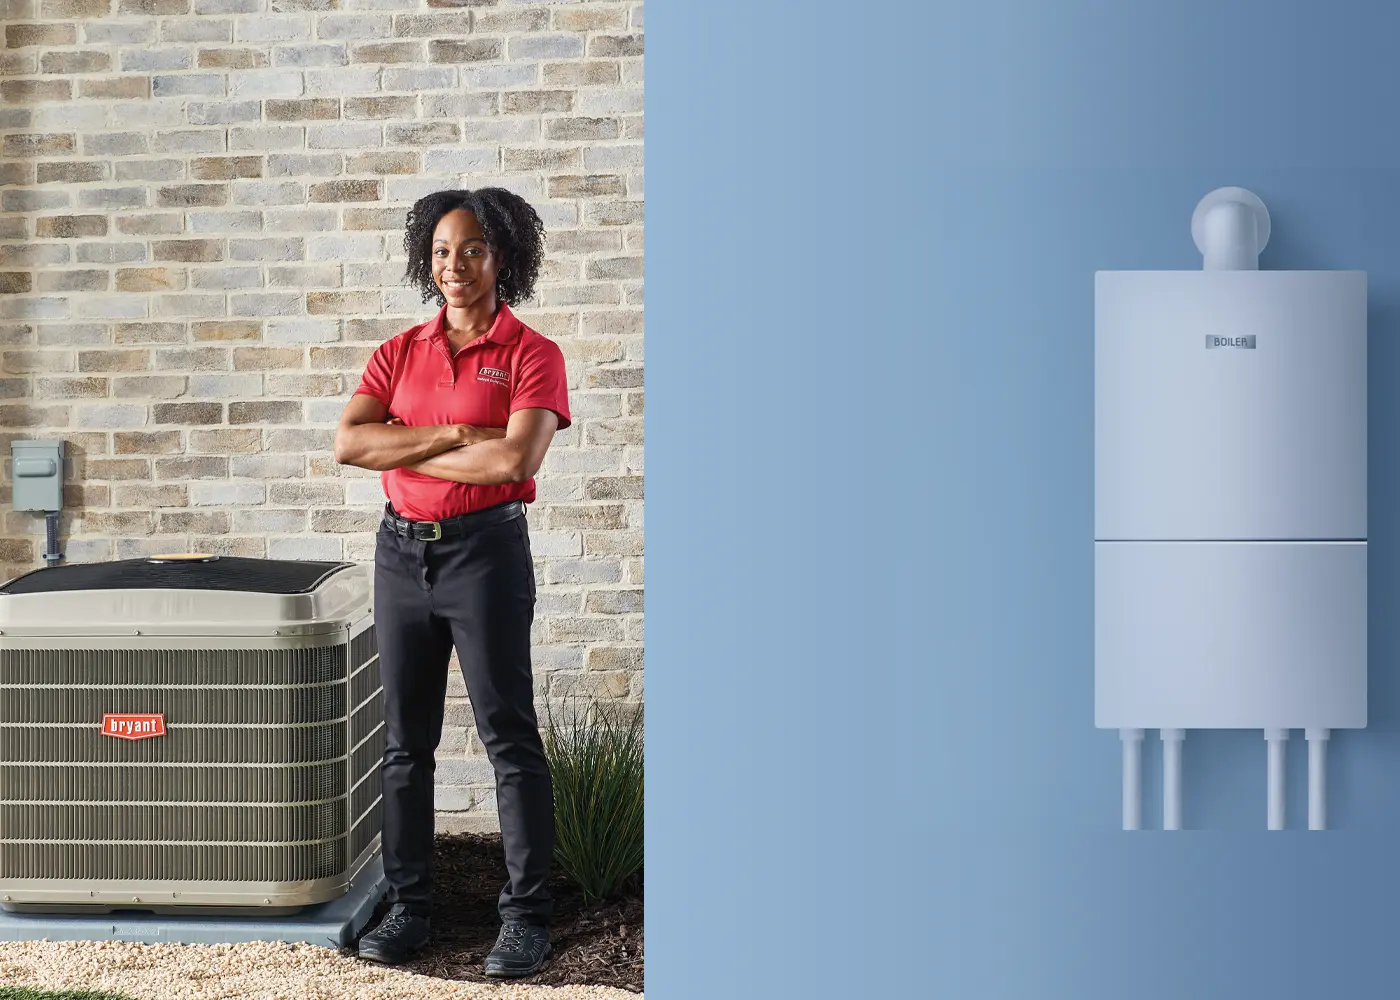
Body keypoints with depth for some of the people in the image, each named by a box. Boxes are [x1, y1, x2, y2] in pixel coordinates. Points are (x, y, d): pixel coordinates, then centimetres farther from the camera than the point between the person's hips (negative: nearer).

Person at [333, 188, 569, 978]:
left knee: (510, 736, -1)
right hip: (402, 550, 5)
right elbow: (349, 444, -4)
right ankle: (409, 906, 20)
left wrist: (405, 453, -9)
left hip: (486, 549, -5)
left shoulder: (531, 356, -4)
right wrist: (449, 436, -14)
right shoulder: (400, 353, 9)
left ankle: (527, 918, 6)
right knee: (407, 740, 10)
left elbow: (515, 458, -19)